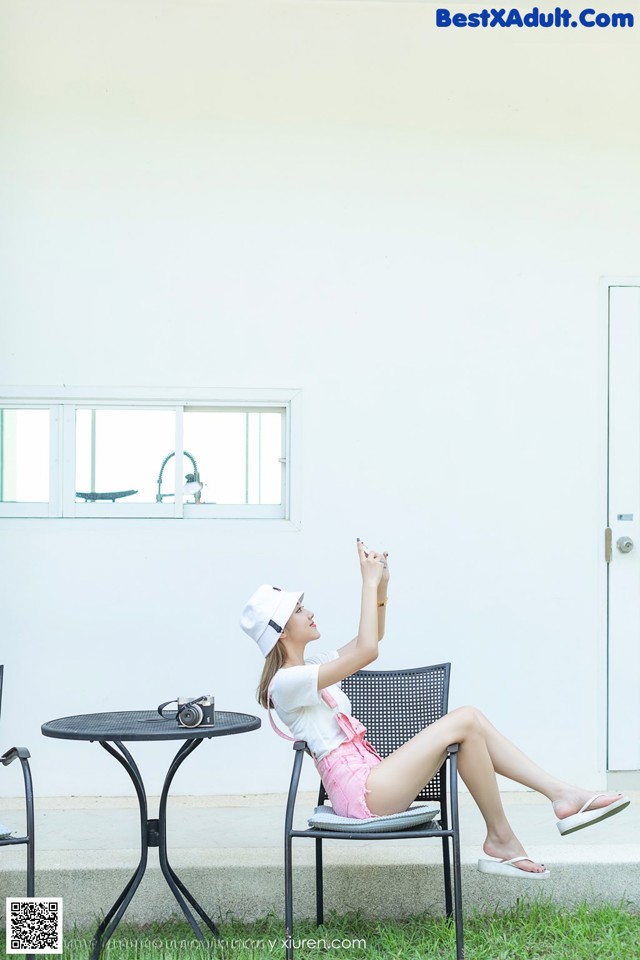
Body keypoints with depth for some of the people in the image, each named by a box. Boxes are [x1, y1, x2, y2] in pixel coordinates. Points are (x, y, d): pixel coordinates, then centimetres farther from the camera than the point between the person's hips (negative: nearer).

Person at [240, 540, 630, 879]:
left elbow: (372, 637, 28)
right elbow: (366, 652, -22)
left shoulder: (311, 669, 20)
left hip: (372, 779, 10)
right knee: (464, 721, -18)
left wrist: (381, 583, 12)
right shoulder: (286, 683, -11)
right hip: (360, 791, -10)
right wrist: (369, 583, -15)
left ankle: (563, 795, -8)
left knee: (470, 719, -4)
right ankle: (500, 840, -10)